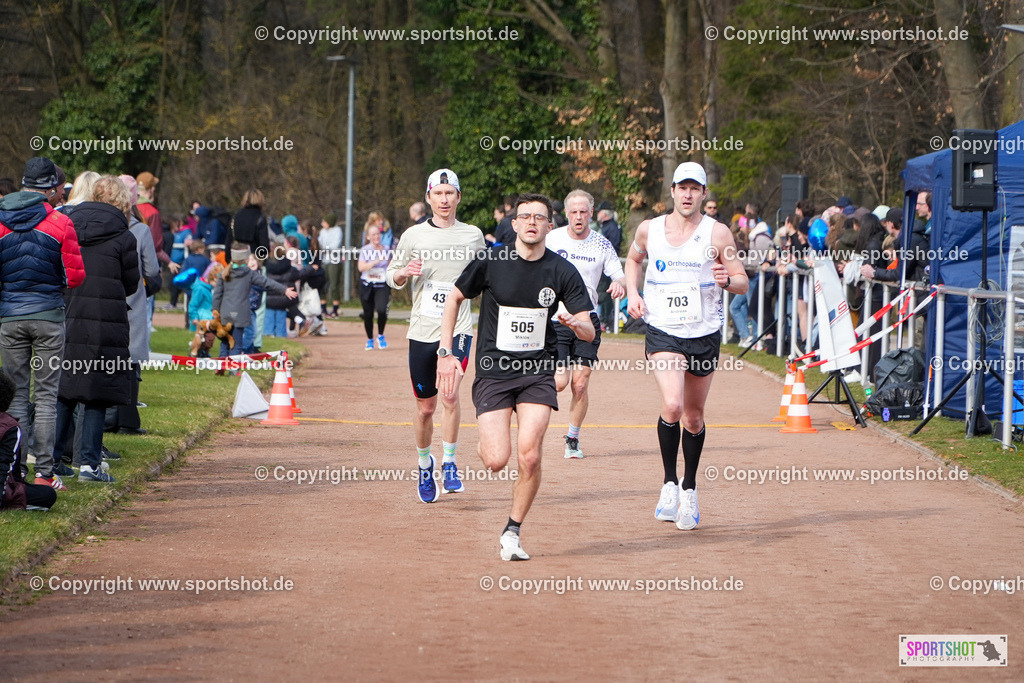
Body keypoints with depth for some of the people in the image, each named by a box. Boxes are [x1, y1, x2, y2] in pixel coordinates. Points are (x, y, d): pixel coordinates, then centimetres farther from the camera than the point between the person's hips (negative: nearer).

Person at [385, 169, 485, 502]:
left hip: (458, 328, -1)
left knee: (450, 394, -22)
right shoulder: (414, 235, 4)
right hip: (422, 330, 1)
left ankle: (449, 464, -8)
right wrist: (403, 272, -11)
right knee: (425, 407, 8)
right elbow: (391, 276, 11)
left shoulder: (473, 235, 6)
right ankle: (424, 465, 30)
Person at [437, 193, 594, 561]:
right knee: (496, 461, -13)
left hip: (538, 372, 1)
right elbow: (454, 298, 9)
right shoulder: (490, 263, -6)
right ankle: (487, 442, 25)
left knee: (529, 456, -17)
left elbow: (589, 332, -2)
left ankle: (512, 532, 3)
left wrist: (576, 323, -26)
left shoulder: (563, 271, -3)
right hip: (493, 370, -1)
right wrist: (445, 353, 3)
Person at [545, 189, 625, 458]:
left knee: (580, 385, -3)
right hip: (556, 319, -1)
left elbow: (621, 279, 2)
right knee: (559, 382, -12)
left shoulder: (602, 245, 1)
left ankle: (573, 438, 14)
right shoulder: (552, 239, -2)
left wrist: (620, 285, -22)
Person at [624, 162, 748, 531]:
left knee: (694, 417, 11)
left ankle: (689, 489, 32)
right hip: (663, 333, -1)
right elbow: (633, 259, 23)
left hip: (704, 334, 1)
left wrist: (726, 281, -24)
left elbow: (743, 283, -1)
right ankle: (670, 483, -4)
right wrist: (632, 292, 6)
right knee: (672, 405, -23)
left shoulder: (717, 233, -4)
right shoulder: (649, 229, 2)